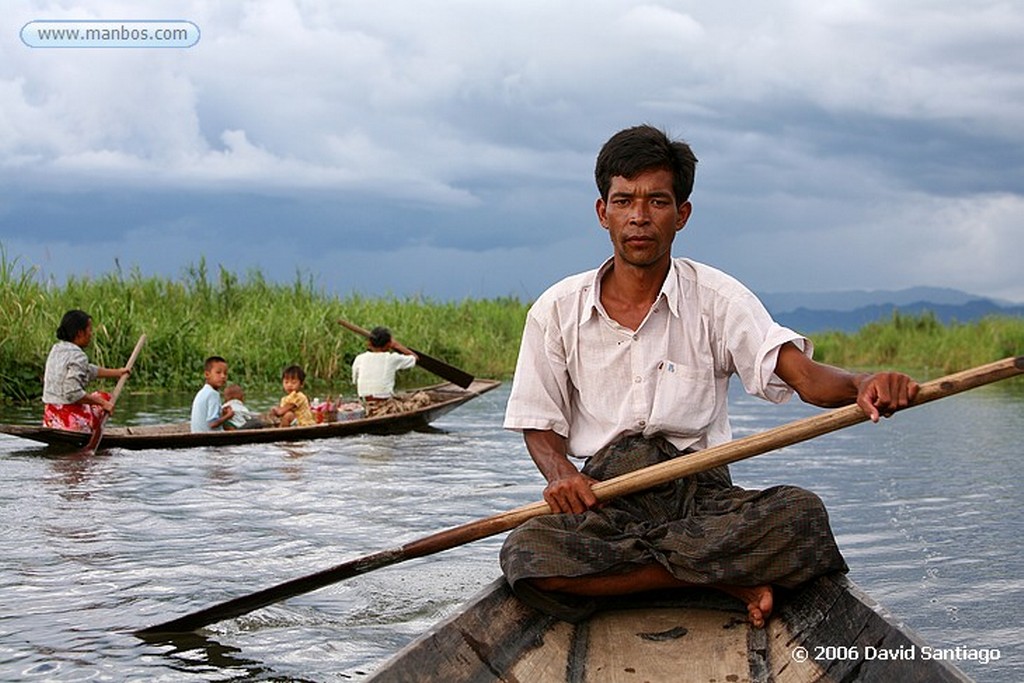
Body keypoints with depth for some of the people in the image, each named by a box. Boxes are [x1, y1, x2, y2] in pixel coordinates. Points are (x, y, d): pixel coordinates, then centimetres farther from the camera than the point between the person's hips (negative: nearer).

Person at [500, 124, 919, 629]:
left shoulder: (715, 297, 2)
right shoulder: (556, 311, 5)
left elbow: (803, 375, -11)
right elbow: (540, 425, 10)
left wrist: (861, 386, -34)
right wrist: (561, 474, -13)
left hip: (703, 496, -1)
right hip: (603, 500, 2)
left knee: (801, 514, -30)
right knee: (524, 554, -32)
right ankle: (723, 579, -17)